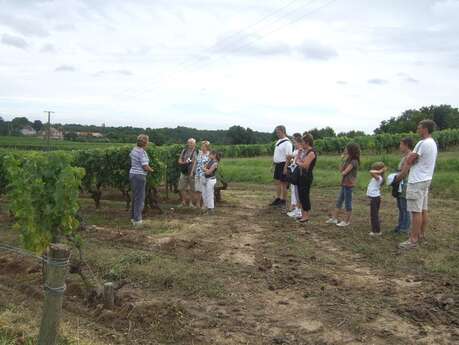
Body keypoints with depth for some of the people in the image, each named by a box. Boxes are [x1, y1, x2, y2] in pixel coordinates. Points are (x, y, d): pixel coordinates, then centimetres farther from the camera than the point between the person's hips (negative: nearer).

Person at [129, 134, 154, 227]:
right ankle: (137, 220, -1)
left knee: (135, 197, 18)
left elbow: (130, 156, 32)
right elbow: (145, 167, -22)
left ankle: (133, 217, 25)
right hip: (139, 176, -9)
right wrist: (151, 170, -1)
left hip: (132, 174, 9)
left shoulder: (134, 149, 9)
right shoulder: (142, 152, -19)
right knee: (140, 198, -4)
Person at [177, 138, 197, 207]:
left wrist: (192, 172, -20)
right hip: (184, 172, 4)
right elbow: (179, 161, 11)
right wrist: (185, 162, -9)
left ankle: (190, 202, 13)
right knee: (181, 188, 5)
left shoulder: (196, 152, -4)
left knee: (191, 189, 2)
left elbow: (195, 162, -12)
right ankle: (184, 201, 18)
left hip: (191, 173, -4)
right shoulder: (184, 151, 11)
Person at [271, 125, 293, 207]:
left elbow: (288, 156, -21)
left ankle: (283, 201, 12)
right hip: (277, 165, 9)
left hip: (283, 165, -9)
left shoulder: (287, 143, -17)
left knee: (284, 183, 1)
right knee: (277, 182, 15)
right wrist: (274, 162, 16)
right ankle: (277, 199, 26)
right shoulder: (278, 141, 12)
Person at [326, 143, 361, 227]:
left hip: (349, 185, -10)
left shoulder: (354, 161, -16)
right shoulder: (348, 160, 13)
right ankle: (334, 218, 21)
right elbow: (341, 170, 9)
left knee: (348, 203, 1)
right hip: (344, 184, 10)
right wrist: (344, 160, 1)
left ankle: (347, 221, 11)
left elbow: (344, 172, -20)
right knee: (339, 201, 13)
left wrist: (342, 173, 2)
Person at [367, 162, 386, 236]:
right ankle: (375, 230, 23)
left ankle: (377, 231, 0)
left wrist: (379, 171, -22)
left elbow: (371, 172, -34)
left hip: (374, 197, -10)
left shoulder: (378, 177, -17)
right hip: (374, 197, 10)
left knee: (374, 215, -4)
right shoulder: (376, 177, 10)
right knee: (374, 215, 16)